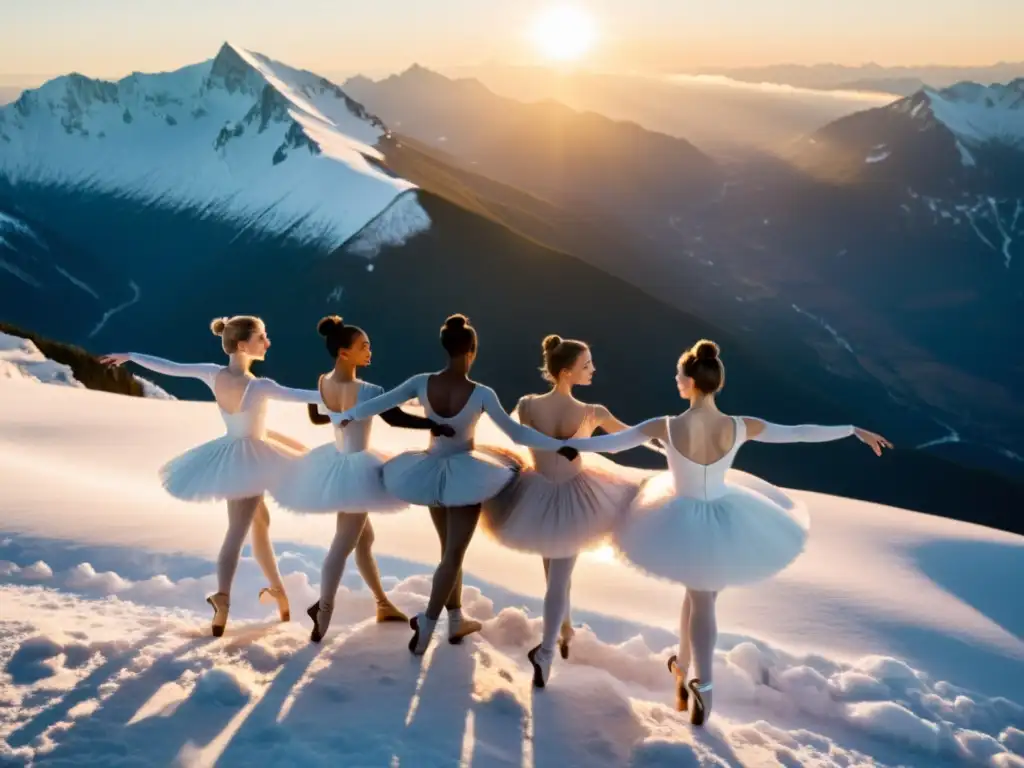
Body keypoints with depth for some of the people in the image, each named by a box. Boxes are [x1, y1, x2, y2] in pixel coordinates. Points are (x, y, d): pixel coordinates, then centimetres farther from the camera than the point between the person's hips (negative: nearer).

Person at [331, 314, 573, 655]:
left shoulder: (422, 383, -13)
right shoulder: (481, 394, -21)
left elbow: (377, 404, -9)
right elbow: (517, 433, -19)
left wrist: (342, 416, 8)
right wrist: (561, 445, -11)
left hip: (431, 473, 5)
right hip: (465, 475, -4)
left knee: (449, 549, 20)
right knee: (453, 555, 5)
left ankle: (456, 620, 32)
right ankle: (427, 623, -1)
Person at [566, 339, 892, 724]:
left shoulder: (666, 427, -25)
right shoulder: (740, 427, -21)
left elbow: (607, 442, -15)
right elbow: (800, 432, -11)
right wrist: (856, 430, 2)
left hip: (683, 521, 0)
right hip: (725, 519, 0)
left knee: (700, 598, 23)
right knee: (701, 594, 22)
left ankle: (699, 684, 32)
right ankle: (686, 666, 32)